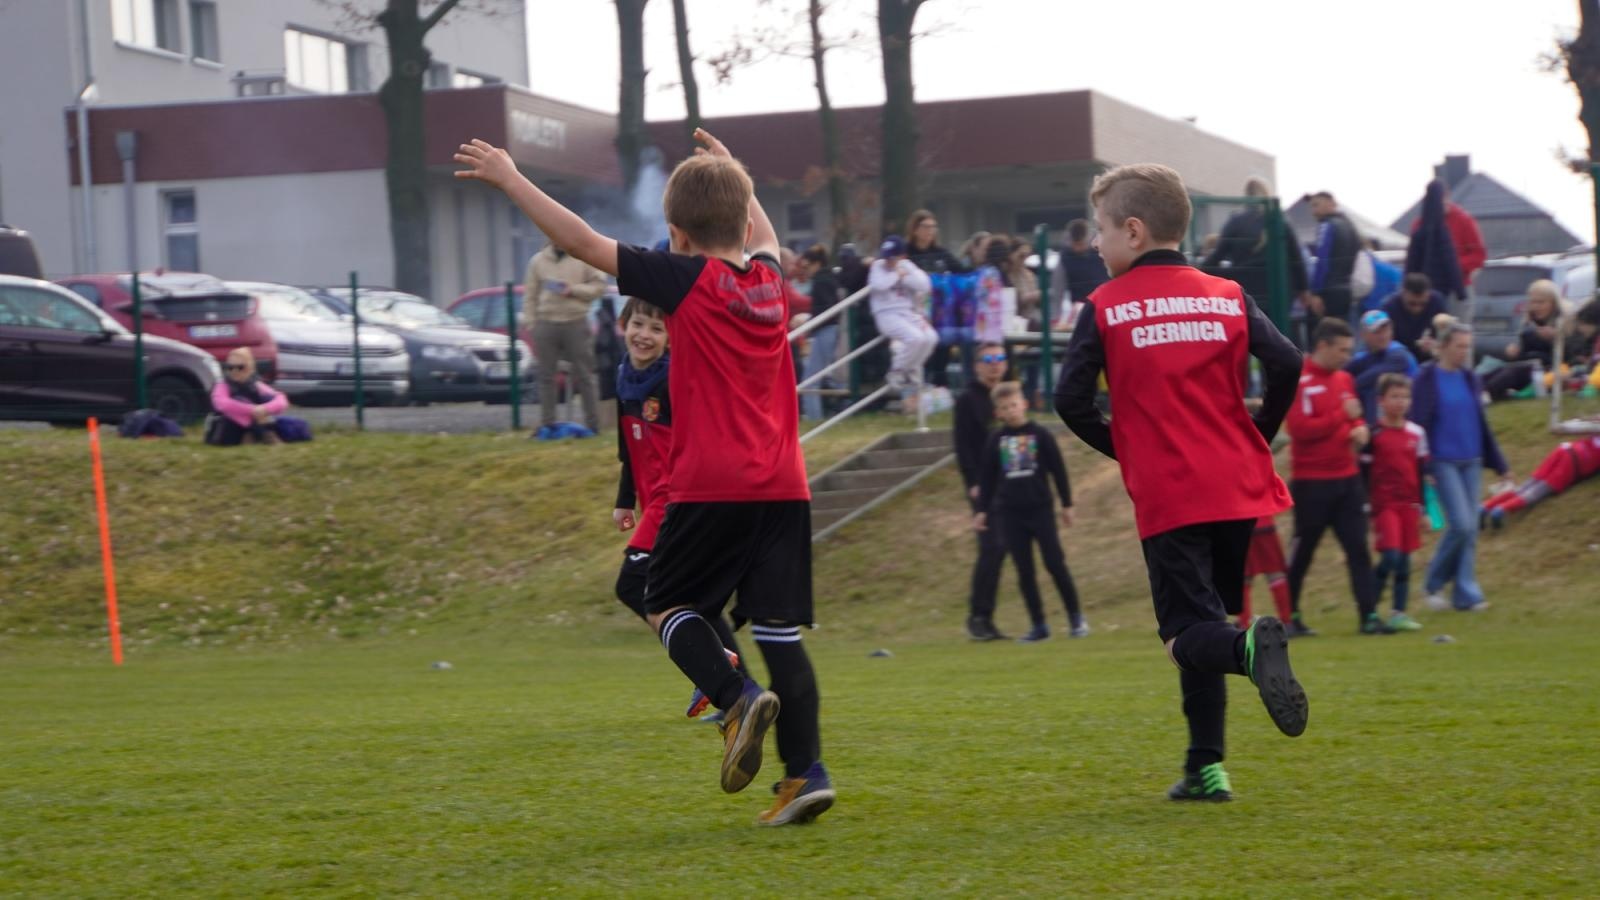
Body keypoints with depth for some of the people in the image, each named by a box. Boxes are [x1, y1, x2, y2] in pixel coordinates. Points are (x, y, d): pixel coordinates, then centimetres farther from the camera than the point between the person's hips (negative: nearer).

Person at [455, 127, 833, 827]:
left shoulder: (688, 279, -5)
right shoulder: (768, 280, 10)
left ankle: (737, 697, -14)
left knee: (668, 604, 12)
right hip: (783, 486, 5)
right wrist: (732, 176, 50)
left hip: (710, 486, -5)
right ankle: (806, 772, -3)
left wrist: (510, 179, 4)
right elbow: (764, 238, 37)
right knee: (778, 627, 5)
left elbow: (583, 242, -4)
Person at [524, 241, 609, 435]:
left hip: (576, 323, -2)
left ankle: (592, 424, 3)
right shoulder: (538, 261, 8)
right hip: (546, 323, 2)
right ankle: (547, 424, 10)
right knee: (546, 376, 4)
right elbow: (530, 295, 9)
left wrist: (574, 290, -13)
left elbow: (598, 286, 0)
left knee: (584, 375, -1)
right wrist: (530, 323, 2)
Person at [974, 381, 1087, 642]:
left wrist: (1067, 504, 2)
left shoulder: (1040, 435, -2)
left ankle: (1076, 617, 8)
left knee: (1055, 564, -4)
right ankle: (1039, 625, 8)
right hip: (1009, 513, 2)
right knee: (1024, 571, 3)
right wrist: (982, 510, 8)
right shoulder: (995, 441, 4)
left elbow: (1058, 470, 2)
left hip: (1041, 509, -2)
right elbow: (986, 476, 10)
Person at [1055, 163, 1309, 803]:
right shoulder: (1228, 296, 7)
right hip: (1238, 487, 4)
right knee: (1208, 617, 16)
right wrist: (1256, 437, 10)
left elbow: (1071, 400, -7)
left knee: (1189, 631, -1)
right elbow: (1287, 365, -4)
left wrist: (1121, 448, 10)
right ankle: (1205, 768, 12)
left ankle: (1252, 649, -36)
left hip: (1166, 499, -4)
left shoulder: (1106, 307, -1)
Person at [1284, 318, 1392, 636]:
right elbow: (1300, 428, -21)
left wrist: (1360, 429, 1)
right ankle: (1289, 615, 16)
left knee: (1358, 549, 0)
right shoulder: (1300, 382, -13)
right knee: (1302, 550, 4)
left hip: (1347, 478, 6)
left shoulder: (1344, 379, 11)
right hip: (1312, 482, -6)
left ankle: (1369, 615, 0)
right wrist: (1342, 416, -19)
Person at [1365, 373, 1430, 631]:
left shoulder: (1416, 433, 9)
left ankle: (1399, 613, 12)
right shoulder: (1374, 434, -4)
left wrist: (1424, 509, 12)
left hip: (1409, 505, 5)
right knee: (1390, 557, -15)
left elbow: (1421, 473, 14)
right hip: (1384, 504, -5)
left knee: (1404, 561, 6)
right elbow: (1364, 474, -2)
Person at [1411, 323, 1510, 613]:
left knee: (1470, 529, 3)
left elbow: (1481, 423, 17)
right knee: (1461, 524, -13)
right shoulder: (1427, 380, -6)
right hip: (1443, 463, -6)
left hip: (1471, 463, 6)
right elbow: (1419, 425, -8)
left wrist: (1499, 464, 17)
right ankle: (1434, 584, 5)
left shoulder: (1470, 379, 11)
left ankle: (1465, 594, 8)